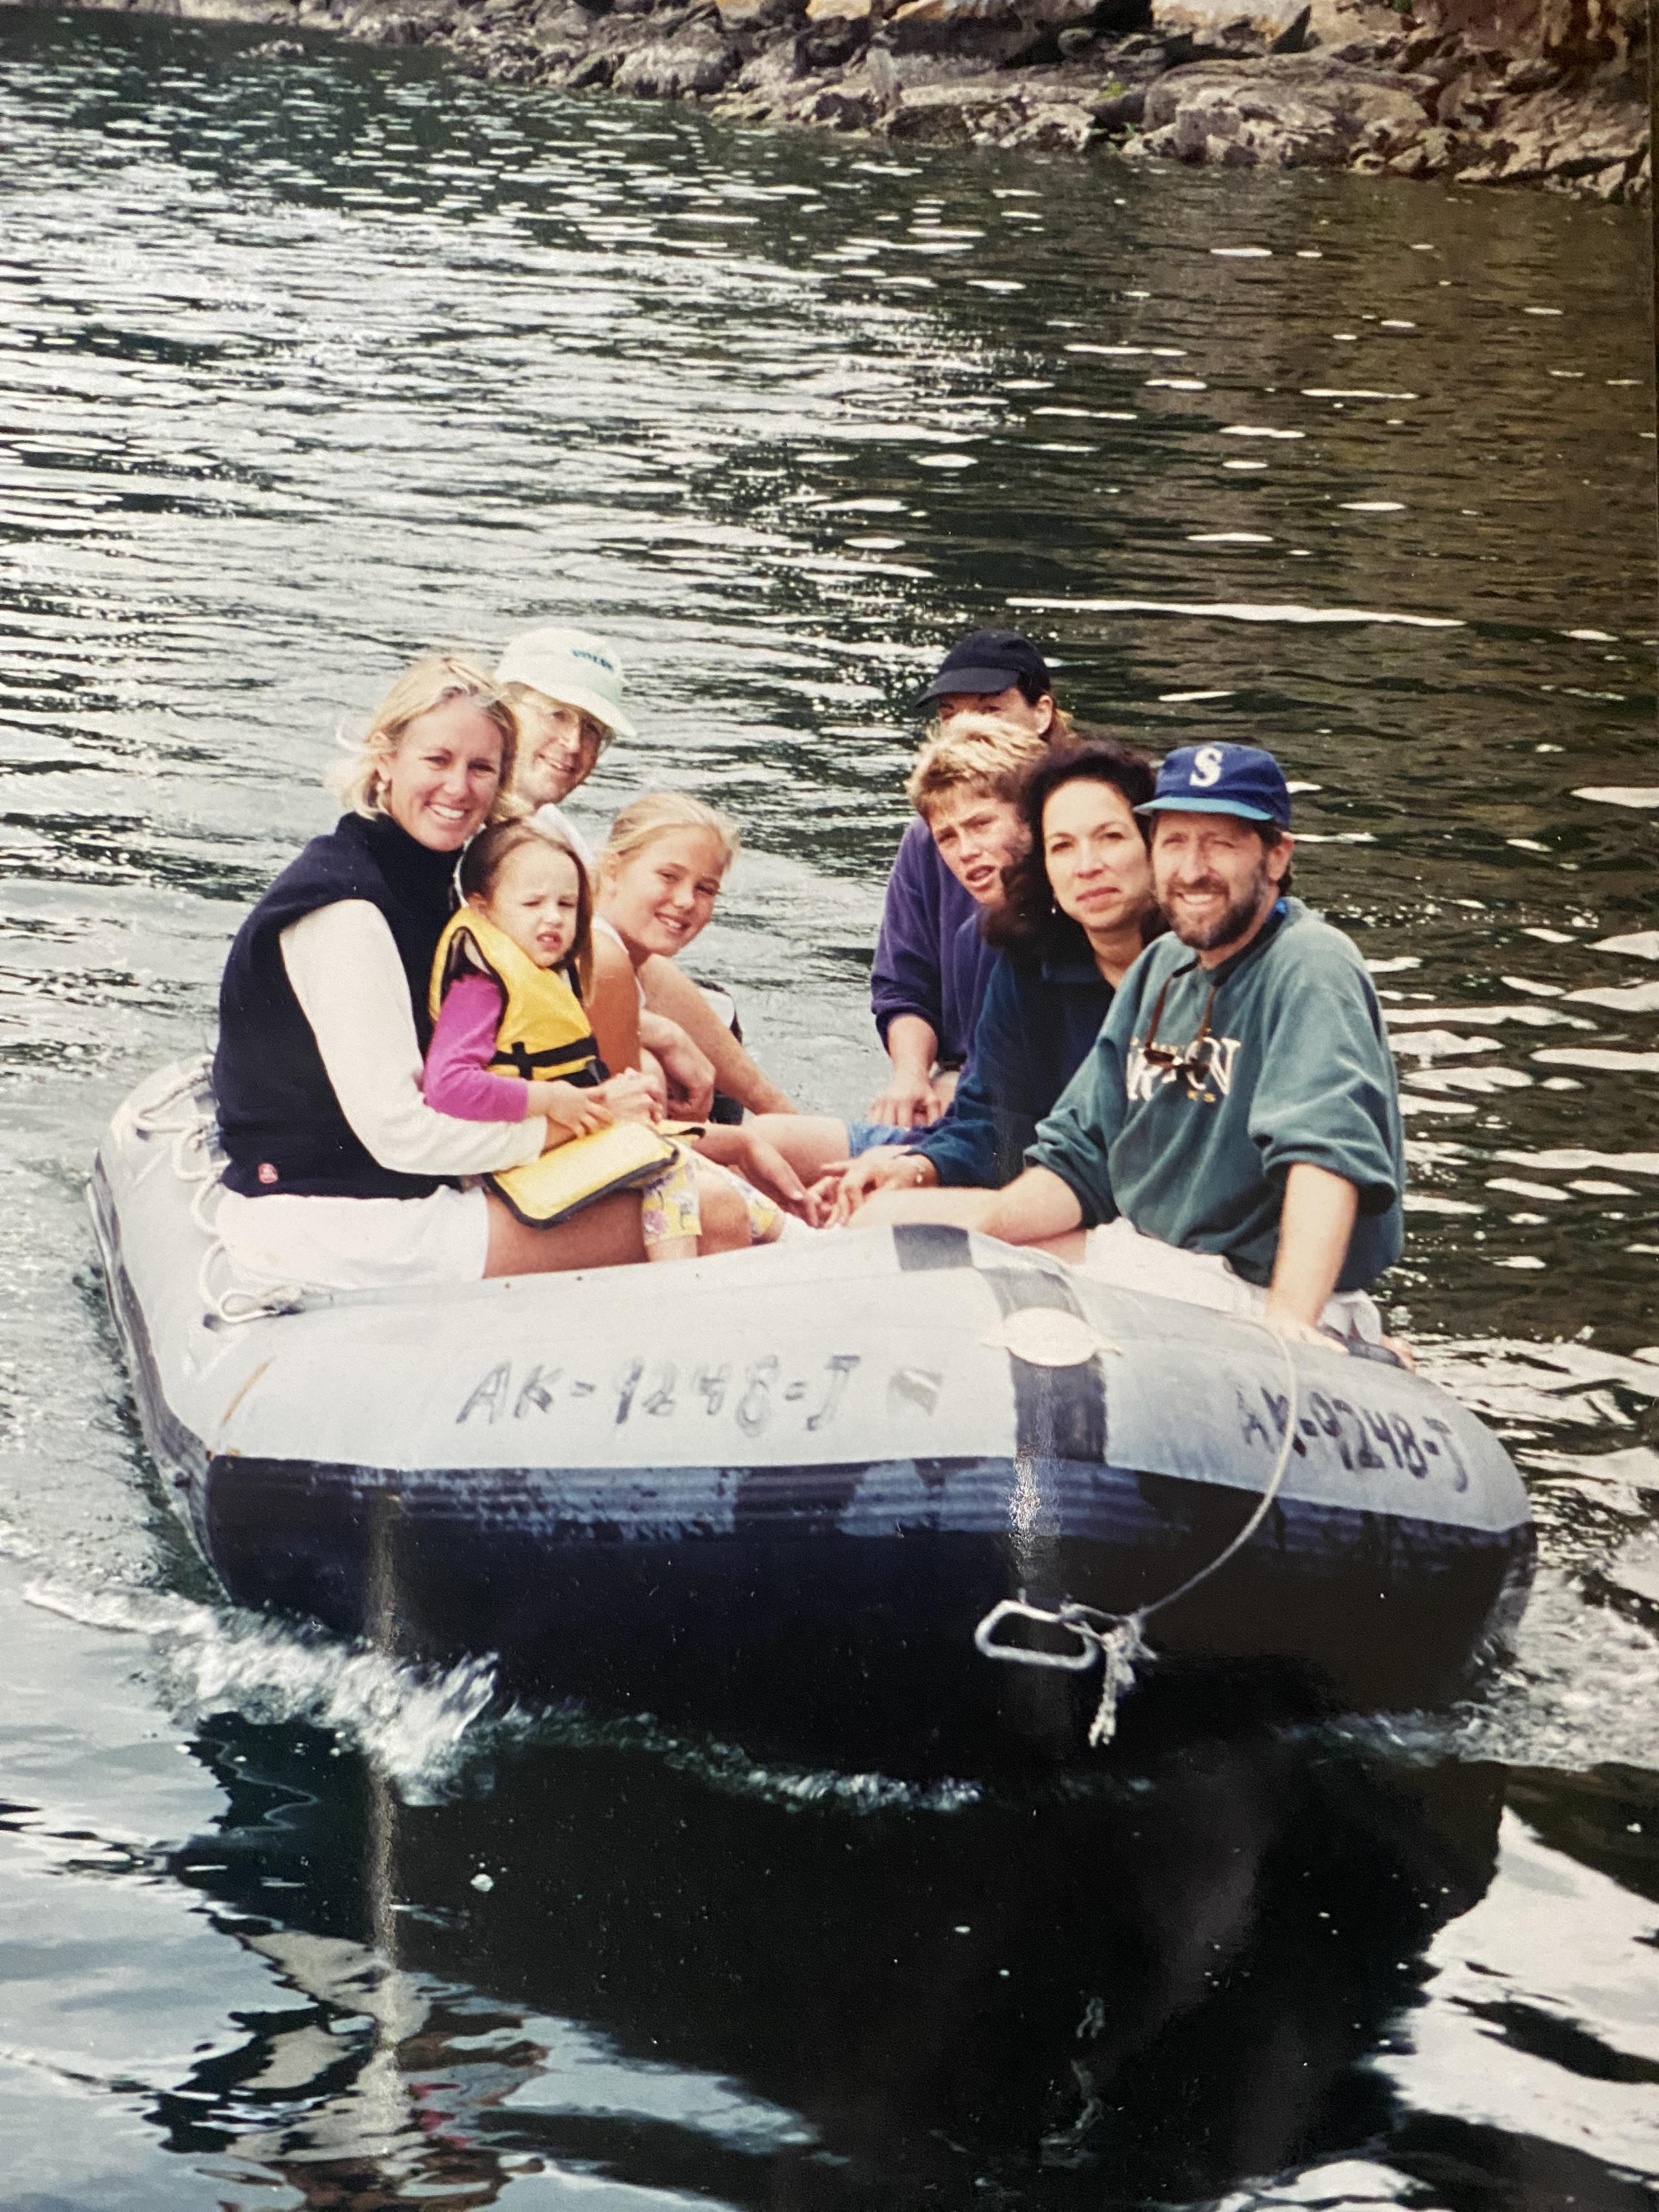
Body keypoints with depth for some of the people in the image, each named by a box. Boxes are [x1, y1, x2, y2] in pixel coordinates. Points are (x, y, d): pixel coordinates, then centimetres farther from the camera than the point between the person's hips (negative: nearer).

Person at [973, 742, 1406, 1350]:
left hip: (1256, 1293, -8)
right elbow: (1081, 1157, 15)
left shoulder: (1309, 970, -14)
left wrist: (1289, 1321, -44)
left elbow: (1328, 1149, -30)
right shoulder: (1161, 968, 13)